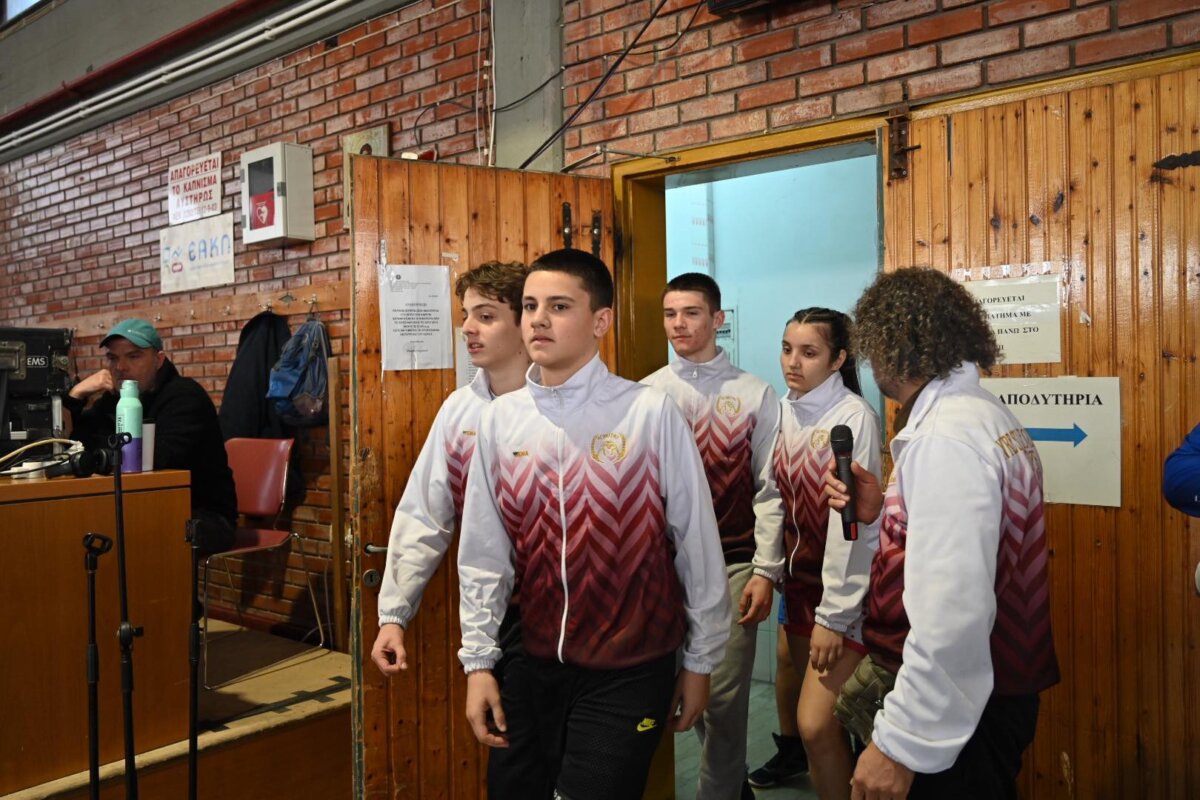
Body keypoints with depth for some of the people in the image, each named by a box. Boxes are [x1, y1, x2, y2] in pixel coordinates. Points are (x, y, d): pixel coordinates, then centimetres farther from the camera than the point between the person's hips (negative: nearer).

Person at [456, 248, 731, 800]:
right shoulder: (499, 420, -1)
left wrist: (700, 661, 0)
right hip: (540, 664, 4)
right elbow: (483, 554, 4)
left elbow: (697, 543, -6)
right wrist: (478, 662, 4)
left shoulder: (651, 413, -12)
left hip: (631, 668, -4)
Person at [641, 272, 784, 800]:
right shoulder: (646, 395, 3)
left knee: (725, 694, 3)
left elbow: (769, 492, 0)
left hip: (734, 565, -2)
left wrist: (766, 571, -4)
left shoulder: (755, 395, 0)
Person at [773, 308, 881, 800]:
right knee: (824, 718, 13)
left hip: (844, 588, -6)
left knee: (816, 723, -9)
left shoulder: (854, 417, -16)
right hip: (800, 578, 6)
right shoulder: (784, 412, 3)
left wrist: (833, 615, -16)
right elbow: (781, 500, 8)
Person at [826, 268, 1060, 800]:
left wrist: (901, 742, -25)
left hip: (954, 711, -9)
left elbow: (953, 613, -30)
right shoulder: (983, 414, 9)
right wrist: (879, 515, 2)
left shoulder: (945, 438, -23)